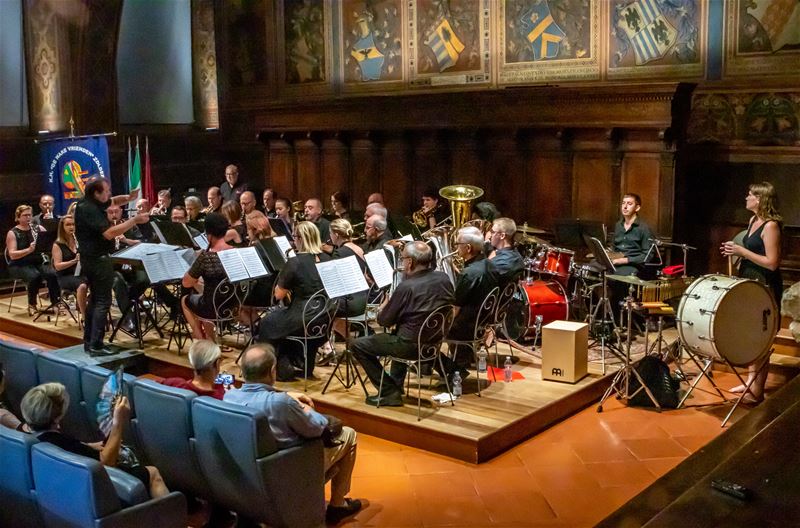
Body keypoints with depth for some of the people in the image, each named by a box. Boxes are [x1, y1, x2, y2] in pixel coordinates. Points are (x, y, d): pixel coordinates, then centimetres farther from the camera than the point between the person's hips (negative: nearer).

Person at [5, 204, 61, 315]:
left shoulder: (38, 229, 11)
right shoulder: (12, 233, -2)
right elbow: (12, 255, -12)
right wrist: (29, 250, -27)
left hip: (38, 263, 3)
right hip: (19, 266, -3)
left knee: (52, 274, -28)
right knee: (35, 276, -34)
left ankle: (56, 303, -17)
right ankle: (32, 305, -14)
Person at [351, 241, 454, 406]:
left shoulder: (407, 287, -24)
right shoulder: (443, 279, -4)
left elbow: (384, 321, -14)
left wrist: (383, 308, 10)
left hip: (413, 346, -8)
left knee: (358, 345, 4)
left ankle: (390, 392, 6)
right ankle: (396, 384, 43)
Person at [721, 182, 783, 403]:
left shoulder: (771, 226, -18)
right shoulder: (753, 220, 11)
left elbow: (772, 263, -21)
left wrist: (742, 251, -20)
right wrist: (736, 250, 4)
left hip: (764, 287, -10)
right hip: (750, 283, 10)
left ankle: (757, 391, 4)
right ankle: (751, 380, 27)